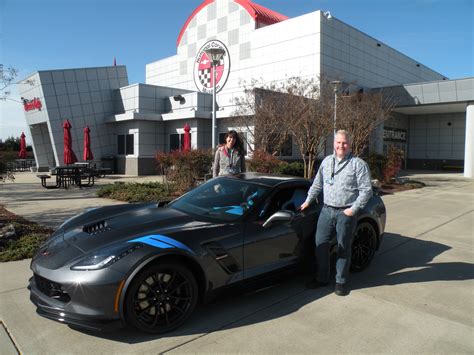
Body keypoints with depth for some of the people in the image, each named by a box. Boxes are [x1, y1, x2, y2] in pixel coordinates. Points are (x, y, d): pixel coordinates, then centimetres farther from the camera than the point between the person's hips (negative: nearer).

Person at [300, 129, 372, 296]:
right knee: (320, 244, 7)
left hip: (346, 213, -4)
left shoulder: (358, 164, -5)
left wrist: (354, 209, -15)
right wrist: (308, 201, 19)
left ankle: (341, 282, 21)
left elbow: (366, 190, -8)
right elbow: (317, 184, 21)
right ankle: (322, 278, 23)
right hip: (326, 210, 5)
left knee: (343, 248, 6)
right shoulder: (326, 161, 11)